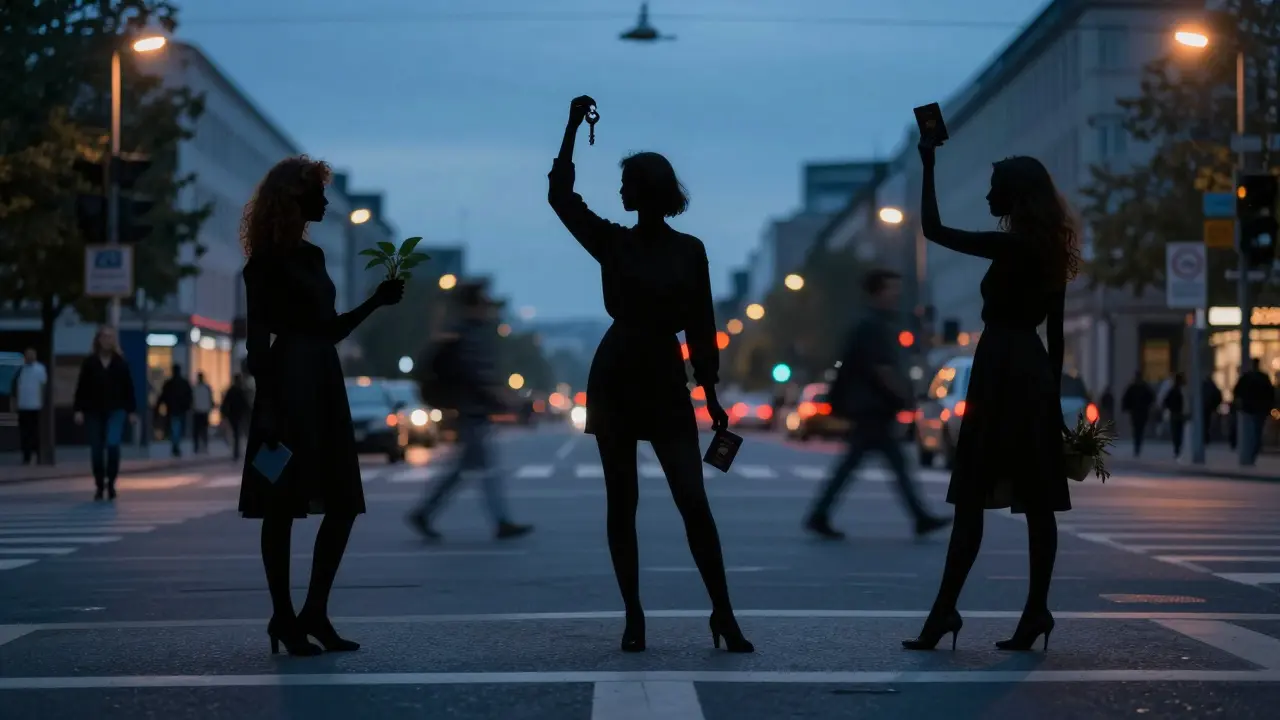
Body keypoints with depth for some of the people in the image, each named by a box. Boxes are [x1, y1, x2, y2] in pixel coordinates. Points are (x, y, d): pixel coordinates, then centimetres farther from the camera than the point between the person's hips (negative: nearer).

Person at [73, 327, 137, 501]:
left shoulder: (120, 363, 4)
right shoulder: (89, 362, 2)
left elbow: (128, 387, 4)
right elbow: (82, 387, 0)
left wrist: (131, 411, 1)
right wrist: (78, 410, -7)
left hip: (116, 410, -1)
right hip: (94, 411, 1)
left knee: (113, 444, -18)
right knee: (96, 451, 4)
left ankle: (111, 483, -3)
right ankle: (100, 487, 16)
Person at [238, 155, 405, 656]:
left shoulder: (313, 256, 17)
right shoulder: (267, 262, -6)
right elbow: (256, 339, -11)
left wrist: (376, 300, 14)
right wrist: (266, 407, -18)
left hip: (324, 382, 8)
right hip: (288, 386, -8)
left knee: (344, 503, 4)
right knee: (282, 506, -3)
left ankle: (314, 613, 10)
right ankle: (283, 619, 4)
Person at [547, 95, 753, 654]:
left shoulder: (690, 251, 4)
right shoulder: (612, 243, 5)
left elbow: (701, 326, 5)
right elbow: (560, 194, -3)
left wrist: (711, 396, 2)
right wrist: (573, 127, -7)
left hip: (666, 384, -1)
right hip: (616, 382, 1)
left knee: (694, 502, -8)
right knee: (621, 504, 1)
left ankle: (723, 615, -3)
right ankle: (633, 619, 6)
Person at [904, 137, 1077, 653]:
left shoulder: (1010, 247, -11)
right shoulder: (1049, 252, 13)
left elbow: (933, 230, -8)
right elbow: (1055, 334, 15)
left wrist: (928, 166, -1)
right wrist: (1054, 397, 18)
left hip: (1001, 373, -8)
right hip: (1034, 373, 8)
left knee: (970, 497, -7)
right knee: (1036, 501, 5)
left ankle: (945, 611, -9)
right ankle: (1036, 612, 4)